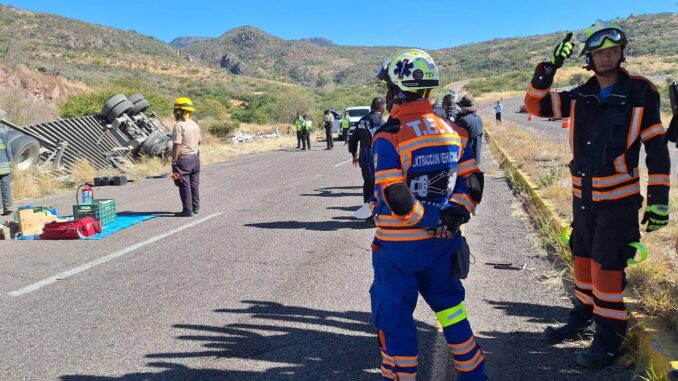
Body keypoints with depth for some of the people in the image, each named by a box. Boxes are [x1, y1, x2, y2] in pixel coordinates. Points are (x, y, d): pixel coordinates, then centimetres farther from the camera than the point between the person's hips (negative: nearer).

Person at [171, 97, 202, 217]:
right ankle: (196, 207, 21)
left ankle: (188, 210, 0)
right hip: (195, 157, 8)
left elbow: (176, 145, -20)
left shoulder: (179, 125, -16)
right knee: (194, 183, 14)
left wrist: (174, 160, -14)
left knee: (184, 185, -2)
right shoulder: (195, 124, 9)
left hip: (183, 159, -8)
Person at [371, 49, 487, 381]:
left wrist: (430, 220, -13)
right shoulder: (452, 129, 3)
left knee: (393, 314, 10)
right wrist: (454, 214, -5)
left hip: (399, 243, -6)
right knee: (448, 303, 22)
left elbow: (393, 197, -23)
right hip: (442, 242, 6)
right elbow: (471, 183, 3)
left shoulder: (389, 135, -16)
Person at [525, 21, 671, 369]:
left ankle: (610, 337, 9)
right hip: (583, 196, 5)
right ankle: (582, 316, 34)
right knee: (583, 258, 15)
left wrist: (659, 199, -9)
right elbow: (534, 105, 1)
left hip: (619, 198, -4)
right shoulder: (580, 97, 4)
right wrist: (549, 68, -12)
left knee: (607, 264, -4)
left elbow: (657, 149, -6)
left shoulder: (641, 93, -6)